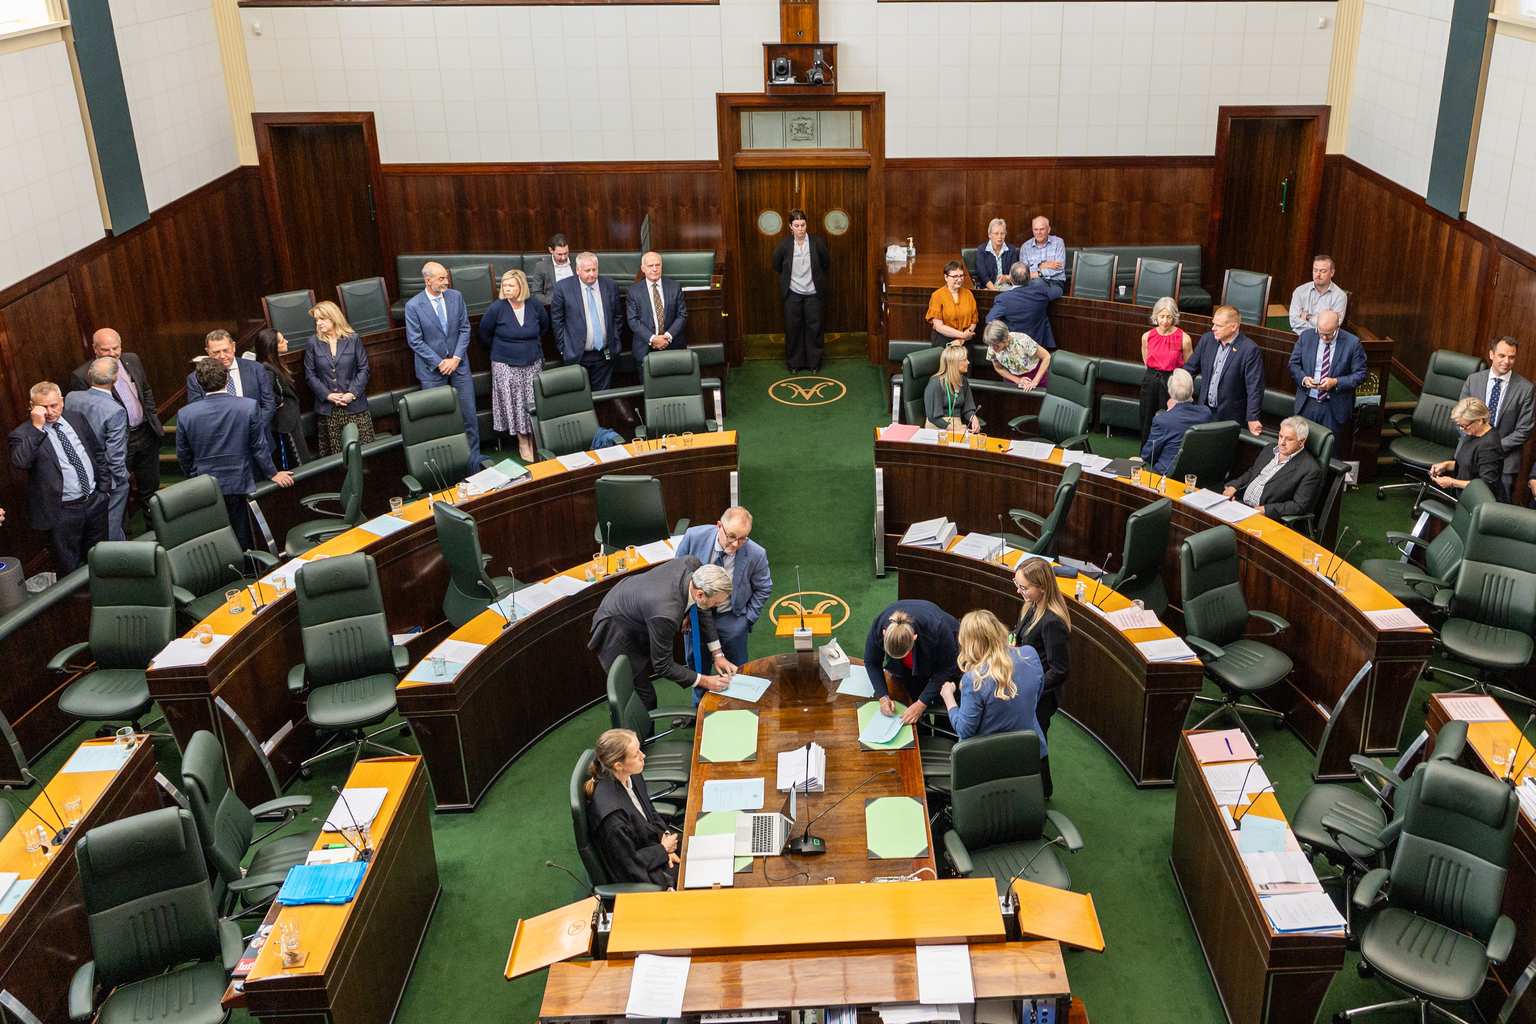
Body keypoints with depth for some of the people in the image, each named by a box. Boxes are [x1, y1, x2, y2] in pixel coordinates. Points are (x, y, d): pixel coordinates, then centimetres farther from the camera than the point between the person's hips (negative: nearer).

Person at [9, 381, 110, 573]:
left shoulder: (77, 419, 5)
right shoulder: (23, 434, -10)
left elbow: (99, 453, 15)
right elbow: (19, 463, -30)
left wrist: (104, 488, 11)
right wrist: (36, 428, -29)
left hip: (95, 503, 5)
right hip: (62, 512, -5)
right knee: (69, 570, 6)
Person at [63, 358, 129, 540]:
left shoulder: (71, 398, -11)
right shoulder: (115, 411, -29)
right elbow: (115, 455, -24)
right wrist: (121, 478, -9)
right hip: (109, 478, -6)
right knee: (112, 525, 12)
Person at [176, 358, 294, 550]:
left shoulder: (185, 414, -9)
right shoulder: (249, 406, -14)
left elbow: (183, 456, 3)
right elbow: (259, 447, -7)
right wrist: (272, 473, 9)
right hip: (240, 486, 0)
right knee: (243, 543, 13)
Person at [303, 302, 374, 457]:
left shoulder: (353, 339, 2)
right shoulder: (314, 344, 5)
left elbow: (364, 369, 2)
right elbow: (310, 375, 4)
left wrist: (352, 393, -10)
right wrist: (327, 395, -9)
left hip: (354, 405, -1)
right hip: (328, 408, 1)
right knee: (335, 455, 0)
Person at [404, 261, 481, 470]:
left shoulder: (456, 297, -2)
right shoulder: (413, 306, -11)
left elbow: (464, 329, 2)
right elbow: (415, 341, -10)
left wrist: (456, 358, -9)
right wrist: (439, 363, -13)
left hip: (458, 364, 3)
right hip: (432, 369, -3)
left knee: (468, 414, 6)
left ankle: (474, 460, 18)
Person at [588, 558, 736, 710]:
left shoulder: (692, 564, -24)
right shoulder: (666, 613, -42)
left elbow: (701, 611, -4)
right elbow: (663, 666, -25)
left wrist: (718, 654, -5)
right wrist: (704, 681, -19)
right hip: (616, 630, -8)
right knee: (644, 697, -2)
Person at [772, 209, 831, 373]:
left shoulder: (817, 242, -8)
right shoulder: (784, 245, -9)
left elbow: (826, 264, 8)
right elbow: (777, 266, 8)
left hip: (813, 293, 0)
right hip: (792, 293, 0)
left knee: (814, 328, 6)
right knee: (793, 329, 7)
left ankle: (814, 363, 19)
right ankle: (794, 363, 19)